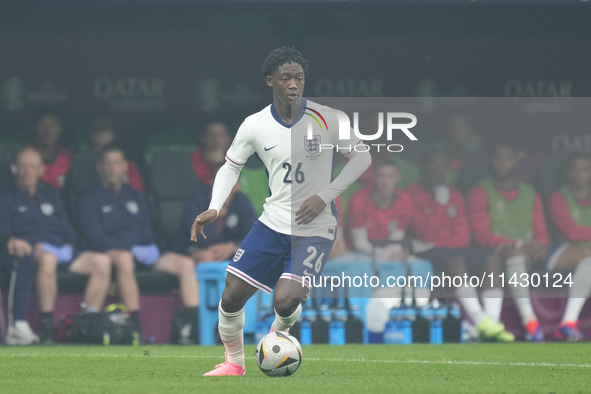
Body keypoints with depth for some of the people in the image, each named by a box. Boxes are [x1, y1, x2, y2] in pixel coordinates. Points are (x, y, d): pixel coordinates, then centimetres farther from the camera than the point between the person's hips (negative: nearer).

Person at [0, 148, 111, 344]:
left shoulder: (50, 195, 29)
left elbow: (67, 231, 24)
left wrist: (67, 246, 1)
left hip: (61, 250, 5)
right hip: (30, 253, -5)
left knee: (102, 262, -18)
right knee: (48, 258, -42)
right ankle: (46, 326, -39)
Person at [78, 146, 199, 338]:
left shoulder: (135, 196, 25)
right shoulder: (91, 198, 7)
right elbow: (95, 237, -6)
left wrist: (151, 247, -4)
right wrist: (132, 249, -17)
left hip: (144, 252, 6)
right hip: (112, 253, -6)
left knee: (186, 263, -16)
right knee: (124, 258, -42)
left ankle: (193, 324, -24)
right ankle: (136, 328, -44)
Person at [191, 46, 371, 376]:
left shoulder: (326, 120, -11)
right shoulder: (255, 126, -3)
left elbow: (362, 158, -2)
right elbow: (231, 166, 11)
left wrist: (325, 196, -12)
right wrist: (215, 208, -5)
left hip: (316, 229, -3)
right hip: (273, 222, 3)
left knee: (285, 300, -20)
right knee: (232, 296, -3)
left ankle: (280, 332, 18)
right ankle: (235, 361, 23)